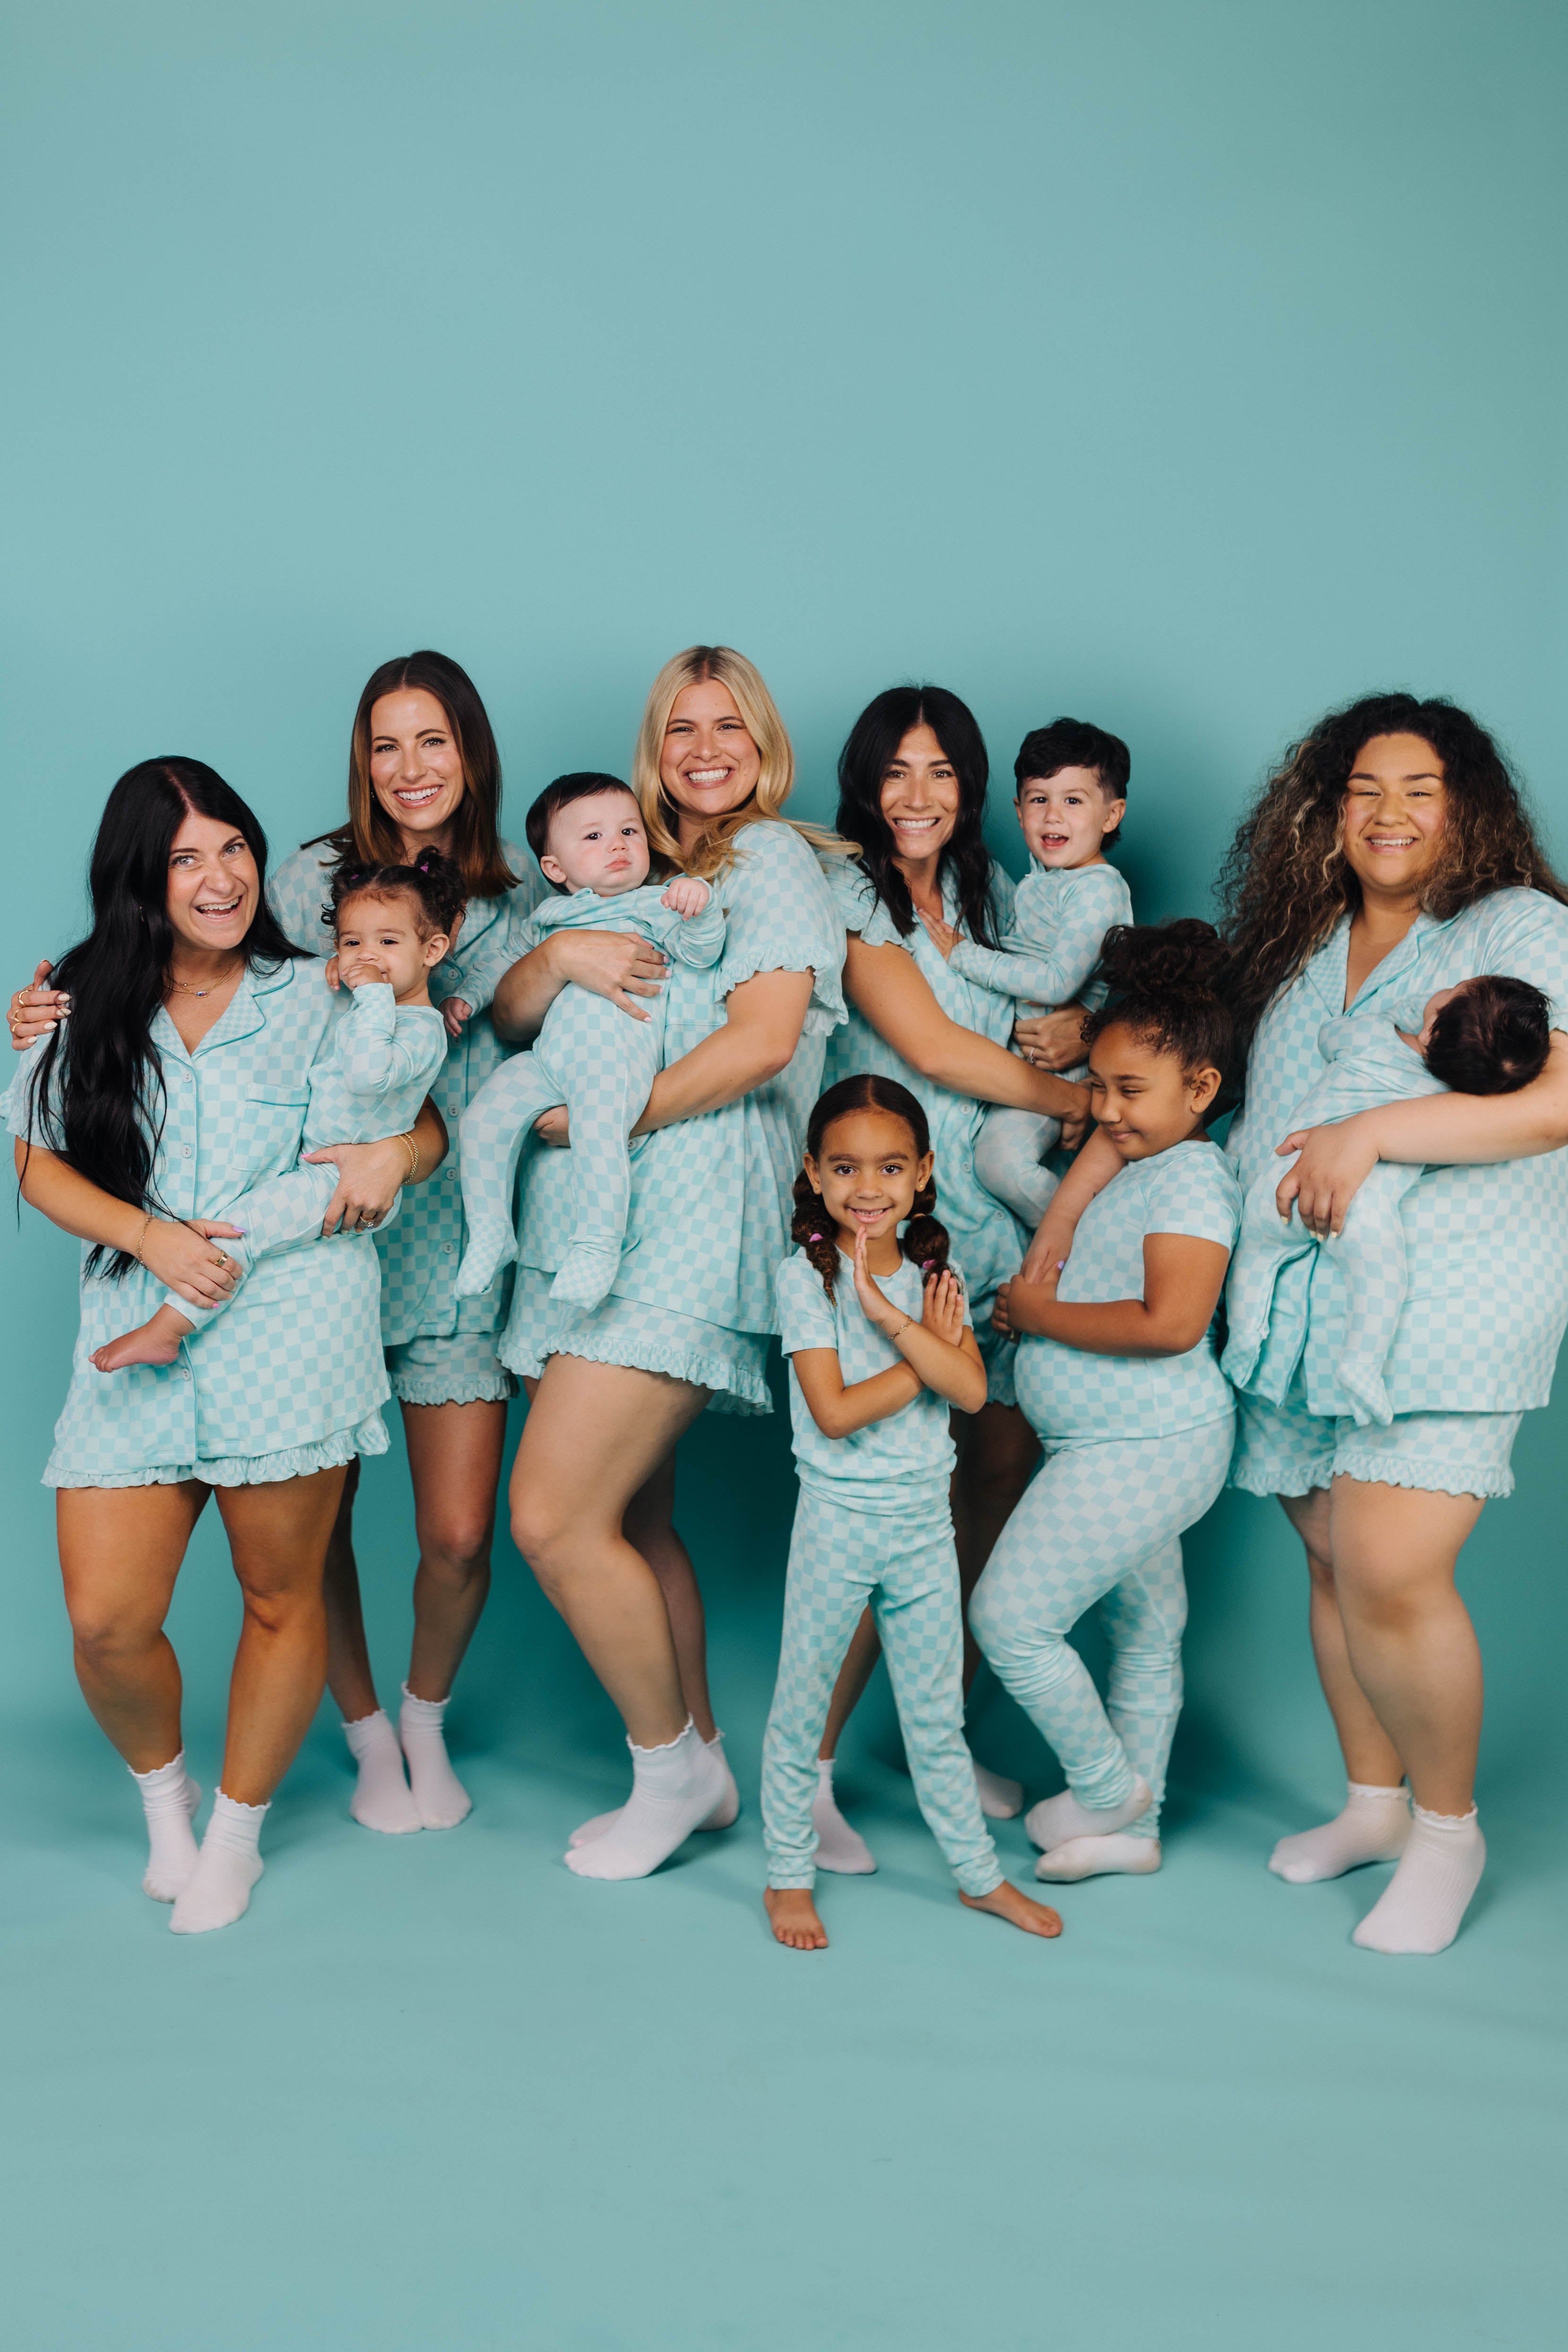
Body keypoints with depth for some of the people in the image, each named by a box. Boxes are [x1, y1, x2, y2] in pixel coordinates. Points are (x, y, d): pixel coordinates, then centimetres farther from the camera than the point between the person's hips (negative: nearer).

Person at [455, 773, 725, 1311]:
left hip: (615, 1055, -5)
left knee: (598, 1132, -29)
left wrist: (701, 905, -23)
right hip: (544, 1059, 5)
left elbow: (699, 952, -5)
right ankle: (490, 1232, 1)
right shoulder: (548, 918, 26)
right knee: (484, 1117, -12)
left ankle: (598, 1244, -20)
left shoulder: (653, 903, 12)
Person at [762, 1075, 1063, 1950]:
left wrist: (887, 1313, -20)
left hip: (925, 1522, 4)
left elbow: (971, 1390, -12)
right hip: (839, 1518, -4)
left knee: (938, 1714, 16)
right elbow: (834, 1412, -18)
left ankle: (981, 1874, 28)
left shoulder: (936, 1275, 3)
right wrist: (929, 1348, -12)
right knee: (802, 1707, 8)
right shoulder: (807, 1277, -10)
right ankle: (790, 1875, 25)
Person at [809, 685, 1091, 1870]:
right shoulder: (845, 889, -3)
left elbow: (1038, 1033, 23)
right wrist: (1086, 1099, -4)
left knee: (1005, 1461, 3)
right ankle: (809, 1767, 1)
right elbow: (930, 1046, -11)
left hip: (989, 1210, 6)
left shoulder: (989, 892, 17)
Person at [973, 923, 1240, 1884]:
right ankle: (1133, 1827, 29)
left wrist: (1041, 1315, -17)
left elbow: (1171, 1322, -27)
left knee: (1010, 1614, -6)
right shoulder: (1131, 1171, 15)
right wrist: (1033, 1301, 10)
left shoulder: (1191, 1174, -16)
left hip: (1144, 1447, -10)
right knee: (1145, 1627, 18)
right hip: (1122, 1446, 10)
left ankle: (1107, 1785, 13)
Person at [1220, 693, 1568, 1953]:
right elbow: (1254, 1119, 28)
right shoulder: (1297, 952, 17)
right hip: (1301, 1304, 6)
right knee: (1332, 1564, 9)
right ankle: (1371, 1802, 28)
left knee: (1391, 1572, -15)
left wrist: (1368, 1134, -20)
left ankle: (1448, 1828, 7)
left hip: (1450, 1303, -6)